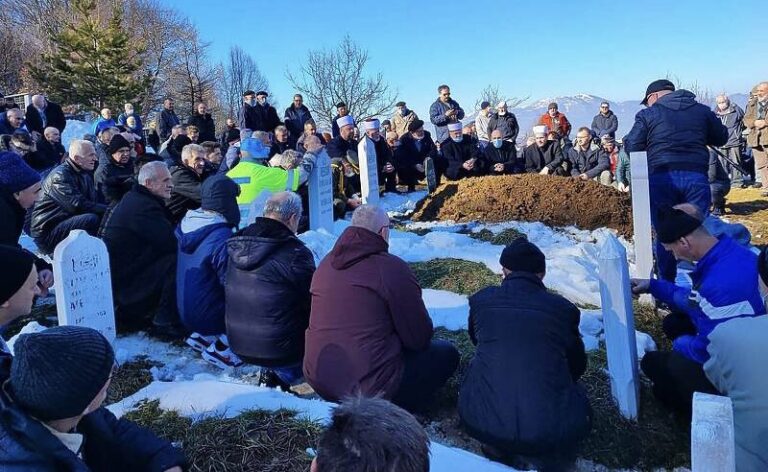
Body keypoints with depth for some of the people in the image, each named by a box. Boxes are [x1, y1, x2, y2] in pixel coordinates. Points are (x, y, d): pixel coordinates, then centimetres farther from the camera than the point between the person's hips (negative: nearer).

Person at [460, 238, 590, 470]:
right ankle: (547, 450, 11)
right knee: (575, 396, 32)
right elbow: (578, 366, 21)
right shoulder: (563, 308, 4)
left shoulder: (481, 300, 6)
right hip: (551, 428, 0)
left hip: (481, 423, 0)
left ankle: (497, 443, 16)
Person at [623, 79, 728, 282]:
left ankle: (666, 286, 15)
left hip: (661, 177, -2)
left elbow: (631, 147, -1)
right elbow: (721, 138, 22)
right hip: (696, 176, 2)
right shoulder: (702, 110, 13)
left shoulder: (648, 114, 3)